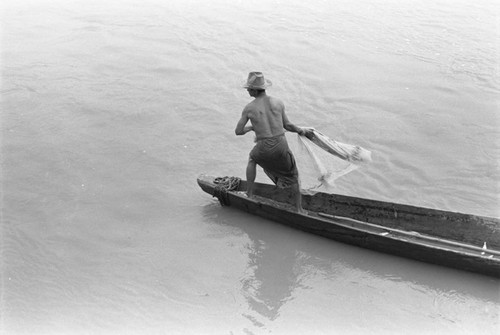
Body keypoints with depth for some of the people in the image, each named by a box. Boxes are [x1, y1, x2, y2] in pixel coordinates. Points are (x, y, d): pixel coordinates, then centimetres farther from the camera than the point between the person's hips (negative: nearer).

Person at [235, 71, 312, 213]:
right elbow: (287, 125, 7)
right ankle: (299, 209, 26)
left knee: (252, 160, 34)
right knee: (292, 175, 22)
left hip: (264, 148, -1)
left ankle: (249, 195, 33)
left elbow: (238, 131, 5)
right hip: (281, 145, 1)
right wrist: (301, 130, 25)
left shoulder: (248, 108, -3)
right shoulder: (278, 103, 1)